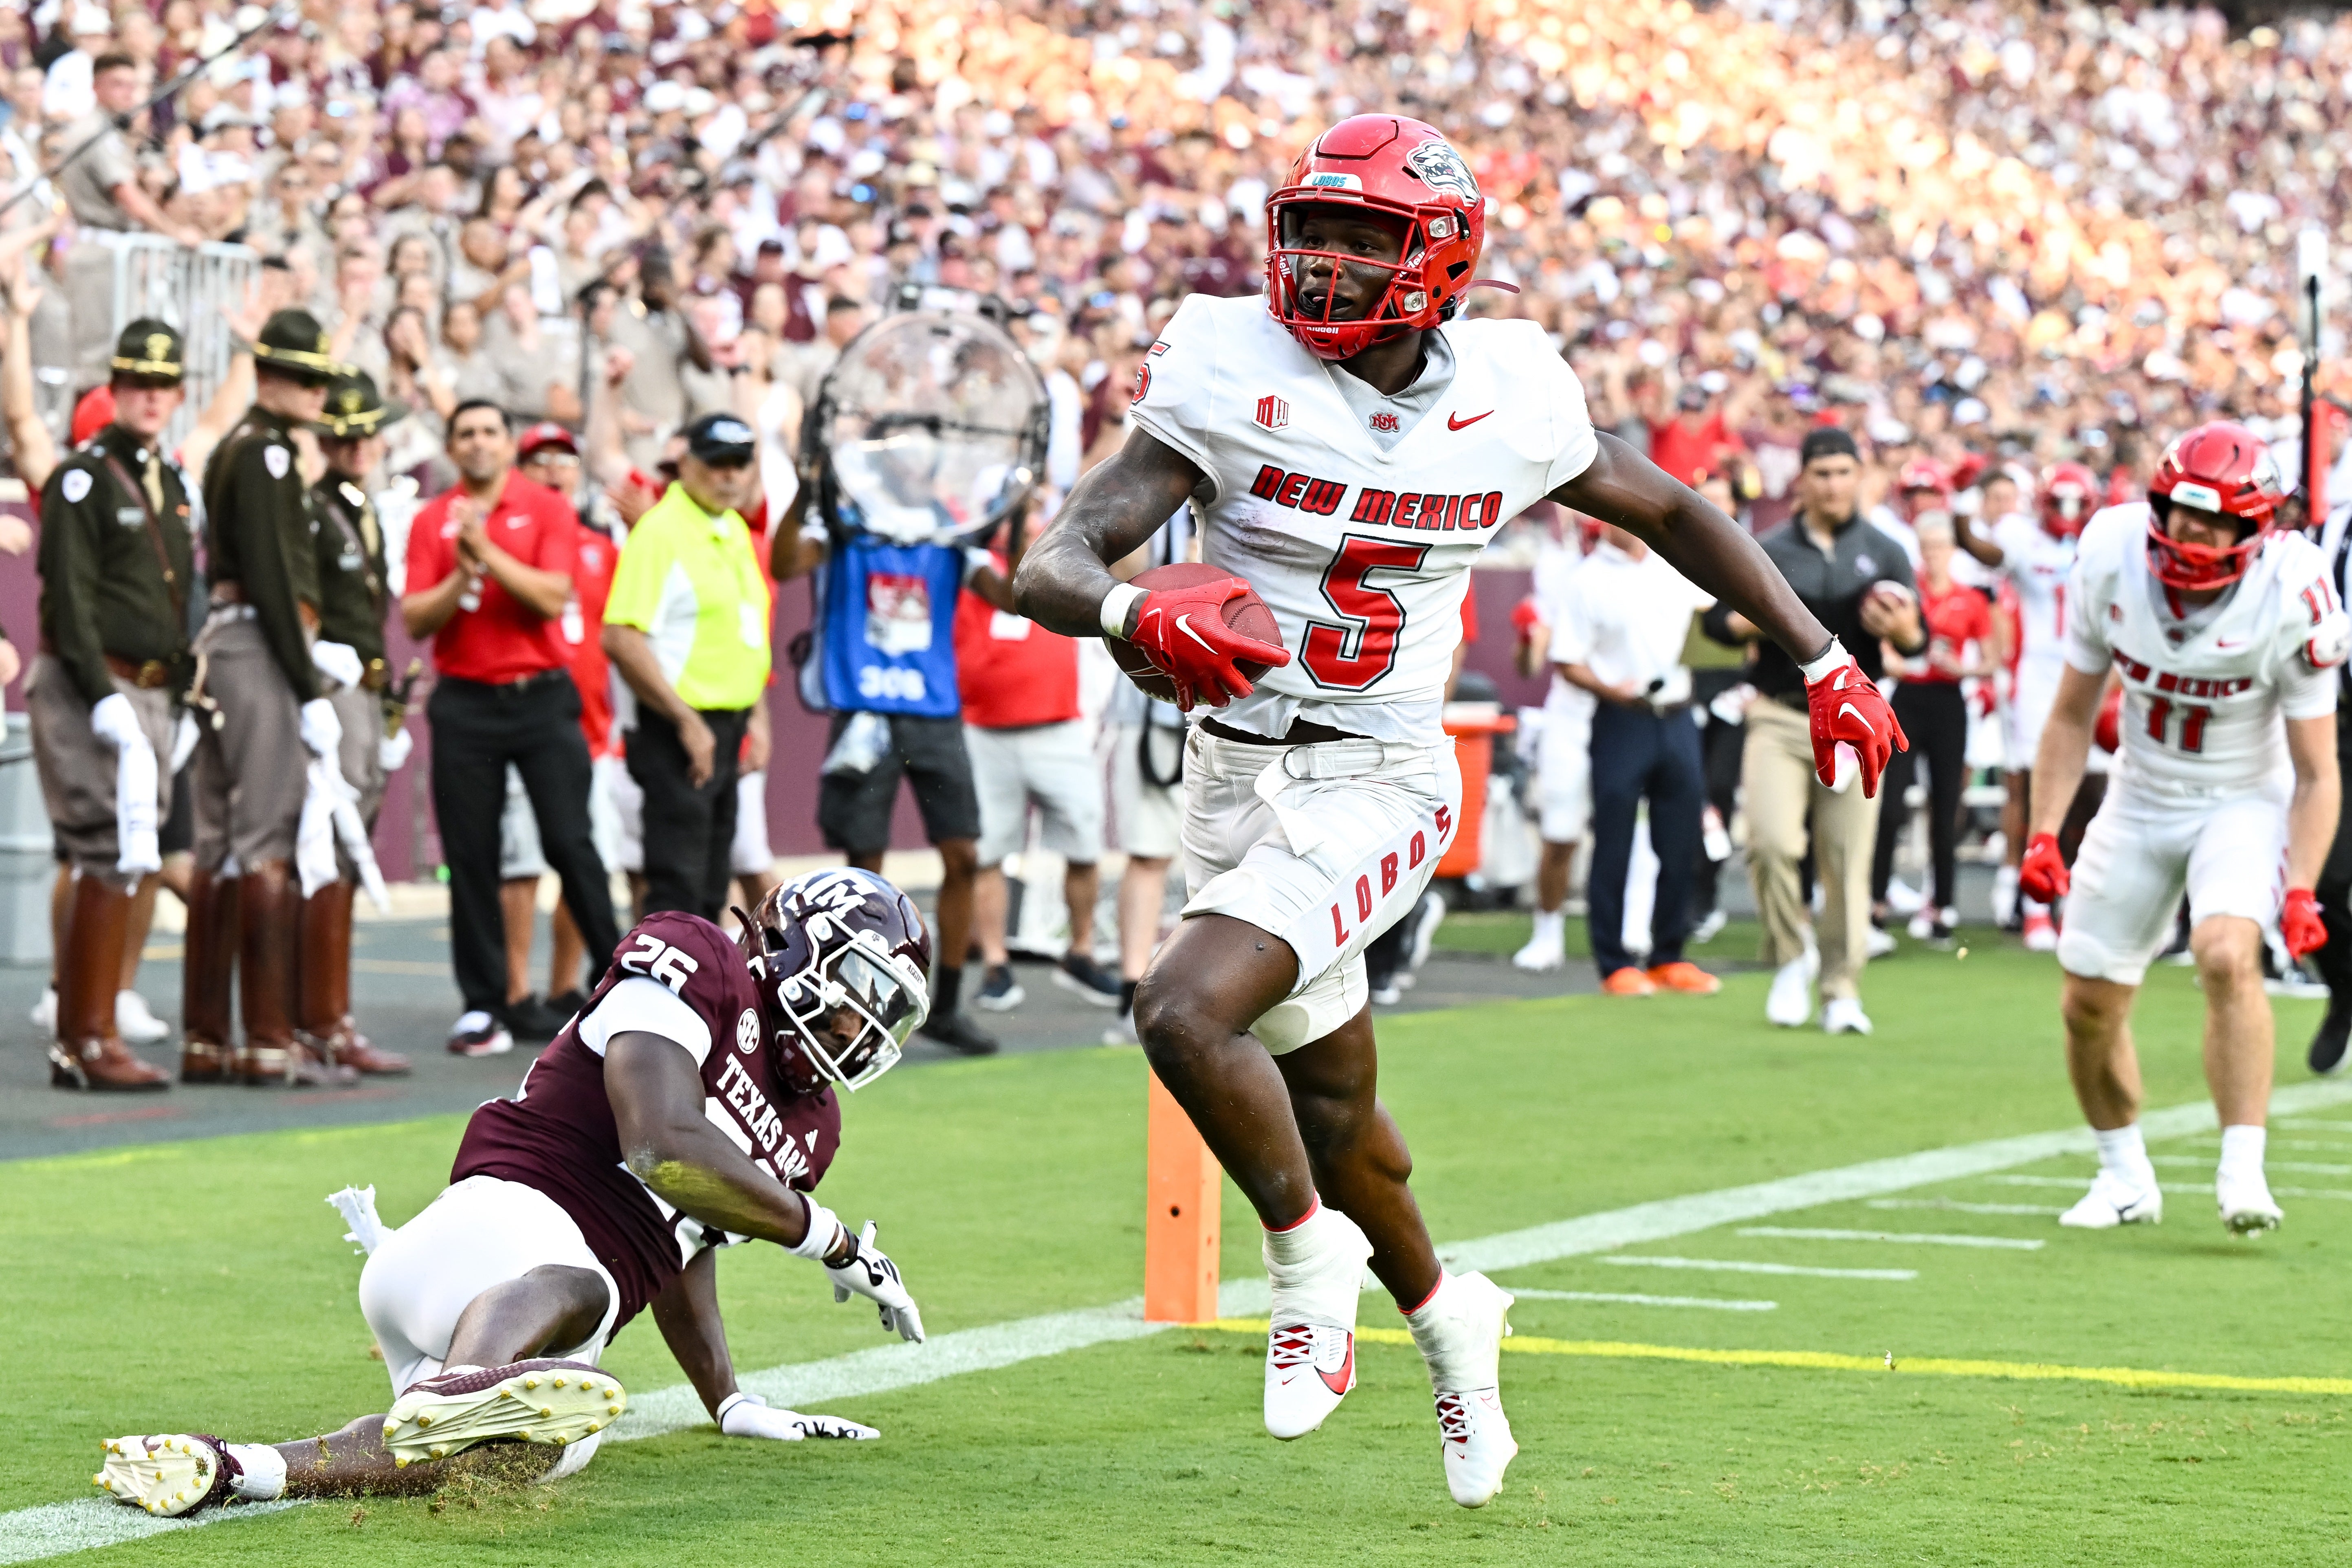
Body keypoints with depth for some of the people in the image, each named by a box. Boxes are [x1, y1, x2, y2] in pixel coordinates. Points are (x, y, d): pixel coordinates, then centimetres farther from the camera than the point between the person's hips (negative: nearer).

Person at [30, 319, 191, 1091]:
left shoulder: (173, 484, 17)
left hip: (151, 696, 8)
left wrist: (179, 702, 15)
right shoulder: (82, 478, -8)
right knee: (111, 861, -13)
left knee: (122, 865, 8)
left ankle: (78, 1043, 12)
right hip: (91, 690, -8)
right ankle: (91, 1041, -10)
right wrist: (103, 699, -20)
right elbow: (69, 599, -14)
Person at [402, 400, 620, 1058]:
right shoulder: (432, 521, 8)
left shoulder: (547, 509, 3)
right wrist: (462, 578, -15)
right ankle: (482, 1007, 4)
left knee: (570, 842, -5)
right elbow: (415, 619, 1)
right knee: (471, 857, 0)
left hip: (542, 696, -2)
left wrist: (489, 553, -16)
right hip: (464, 702, 2)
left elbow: (552, 598, -9)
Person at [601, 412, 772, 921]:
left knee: (710, 884, 13)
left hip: (728, 730, 9)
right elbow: (621, 639, -21)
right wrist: (687, 722, -20)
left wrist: (757, 713, 15)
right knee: (677, 883, -9)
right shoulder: (660, 531, -13)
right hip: (678, 731, -9)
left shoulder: (734, 530, 14)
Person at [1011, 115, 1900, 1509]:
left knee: (1187, 1013, -26)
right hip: (1239, 772, 2)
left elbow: (1675, 515, 12)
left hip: (1379, 782, -2)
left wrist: (1823, 660, 12)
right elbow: (1054, 565, -18)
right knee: (1334, 1110, 15)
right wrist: (1136, 612, -41)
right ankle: (1442, 1318, 42)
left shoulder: (1507, 400, -6)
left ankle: (1311, 1253, -1)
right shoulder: (1237, 382, -11)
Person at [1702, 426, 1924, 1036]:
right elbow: (1719, 618, 8)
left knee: (1849, 862, -1)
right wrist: (1755, 621, -13)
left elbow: (1919, 642, 5)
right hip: (1779, 721, -1)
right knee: (1772, 842, -18)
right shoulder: (1768, 551, 8)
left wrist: (1902, 630, -18)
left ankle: (1843, 990, 10)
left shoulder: (1884, 553, 9)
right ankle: (1792, 956, 4)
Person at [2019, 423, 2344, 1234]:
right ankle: (2126, 1177, 28)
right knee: (2088, 1004, 5)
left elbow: (2316, 771, -16)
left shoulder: (2291, 596, -24)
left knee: (2227, 957, -30)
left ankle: (2243, 1171, -25)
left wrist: (2302, 890, -26)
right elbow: (2072, 715, -1)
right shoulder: (2112, 560, -16)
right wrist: (2043, 834, -7)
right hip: (2141, 801, 4)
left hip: (2246, 800, -4)